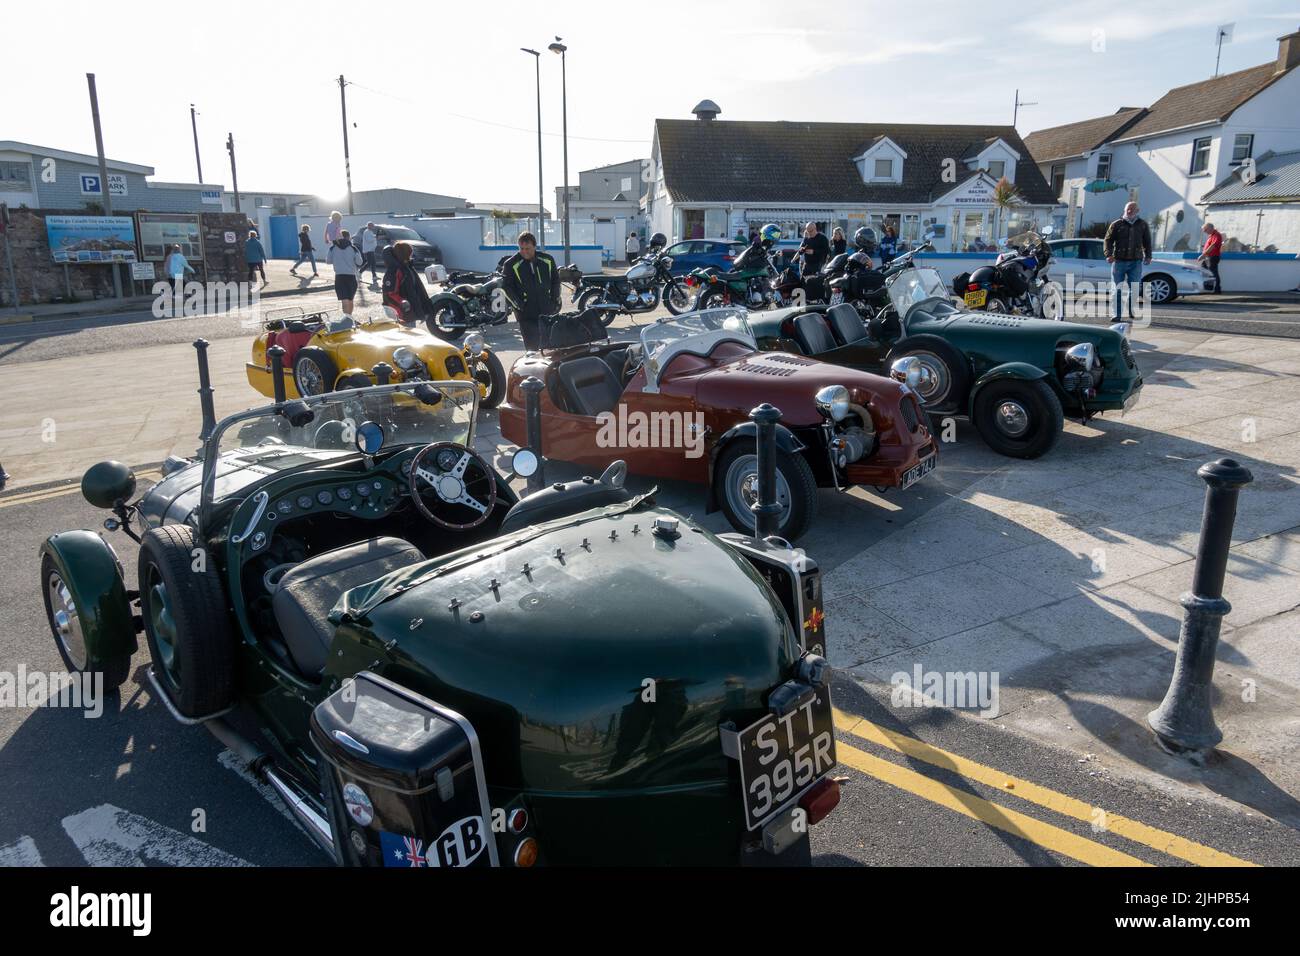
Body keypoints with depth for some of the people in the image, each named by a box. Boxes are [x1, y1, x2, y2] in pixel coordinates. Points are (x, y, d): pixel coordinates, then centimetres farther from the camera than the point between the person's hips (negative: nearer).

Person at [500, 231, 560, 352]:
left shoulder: (547, 260, 6)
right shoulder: (511, 264, -4)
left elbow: (556, 280, 17)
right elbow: (506, 286, 0)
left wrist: (555, 300, 7)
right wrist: (518, 304, -10)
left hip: (547, 311, 3)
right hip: (526, 314, -3)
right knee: (532, 346, -6)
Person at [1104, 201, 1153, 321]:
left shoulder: (1143, 225, 13)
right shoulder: (1116, 224, 5)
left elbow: (1147, 242, 20)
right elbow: (1108, 240, 1)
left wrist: (1148, 256, 10)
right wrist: (1108, 254, -14)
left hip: (1136, 262, 2)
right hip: (1119, 261, -2)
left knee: (1134, 288, 1)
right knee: (1117, 289, -3)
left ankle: (1132, 311, 18)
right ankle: (1116, 314, 0)